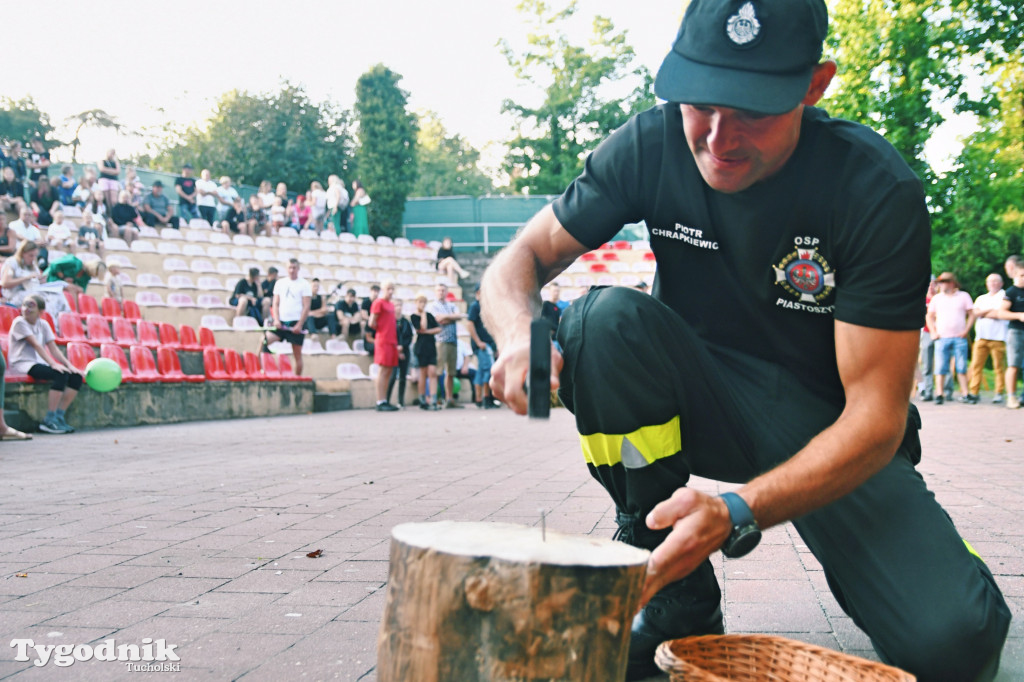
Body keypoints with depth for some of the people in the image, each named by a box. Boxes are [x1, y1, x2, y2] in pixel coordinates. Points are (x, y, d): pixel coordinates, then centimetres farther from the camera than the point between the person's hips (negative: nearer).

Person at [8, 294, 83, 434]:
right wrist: (53, 364, -27)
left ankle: (59, 416, -10)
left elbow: (53, 348, 8)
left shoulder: (43, 324, 14)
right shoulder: (20, 322, -6)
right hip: (23, 364, -7)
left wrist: (69, 365, -7)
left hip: (40, 363, 7)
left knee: (76, 377, -12)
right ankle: (49, 420, -25)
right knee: (60, 374, -30)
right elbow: (36, 345, -17)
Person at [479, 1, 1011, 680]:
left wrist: (736, 512, -38)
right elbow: (520, 259, -7)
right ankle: (677, 600, -14)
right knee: (608, 317, -29)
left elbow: (876, 416, -23)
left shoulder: (881, 193, -22)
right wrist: (520, 332, -32)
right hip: (704, 403, 3)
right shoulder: (653, 145, -14)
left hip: (829, 432, -2)